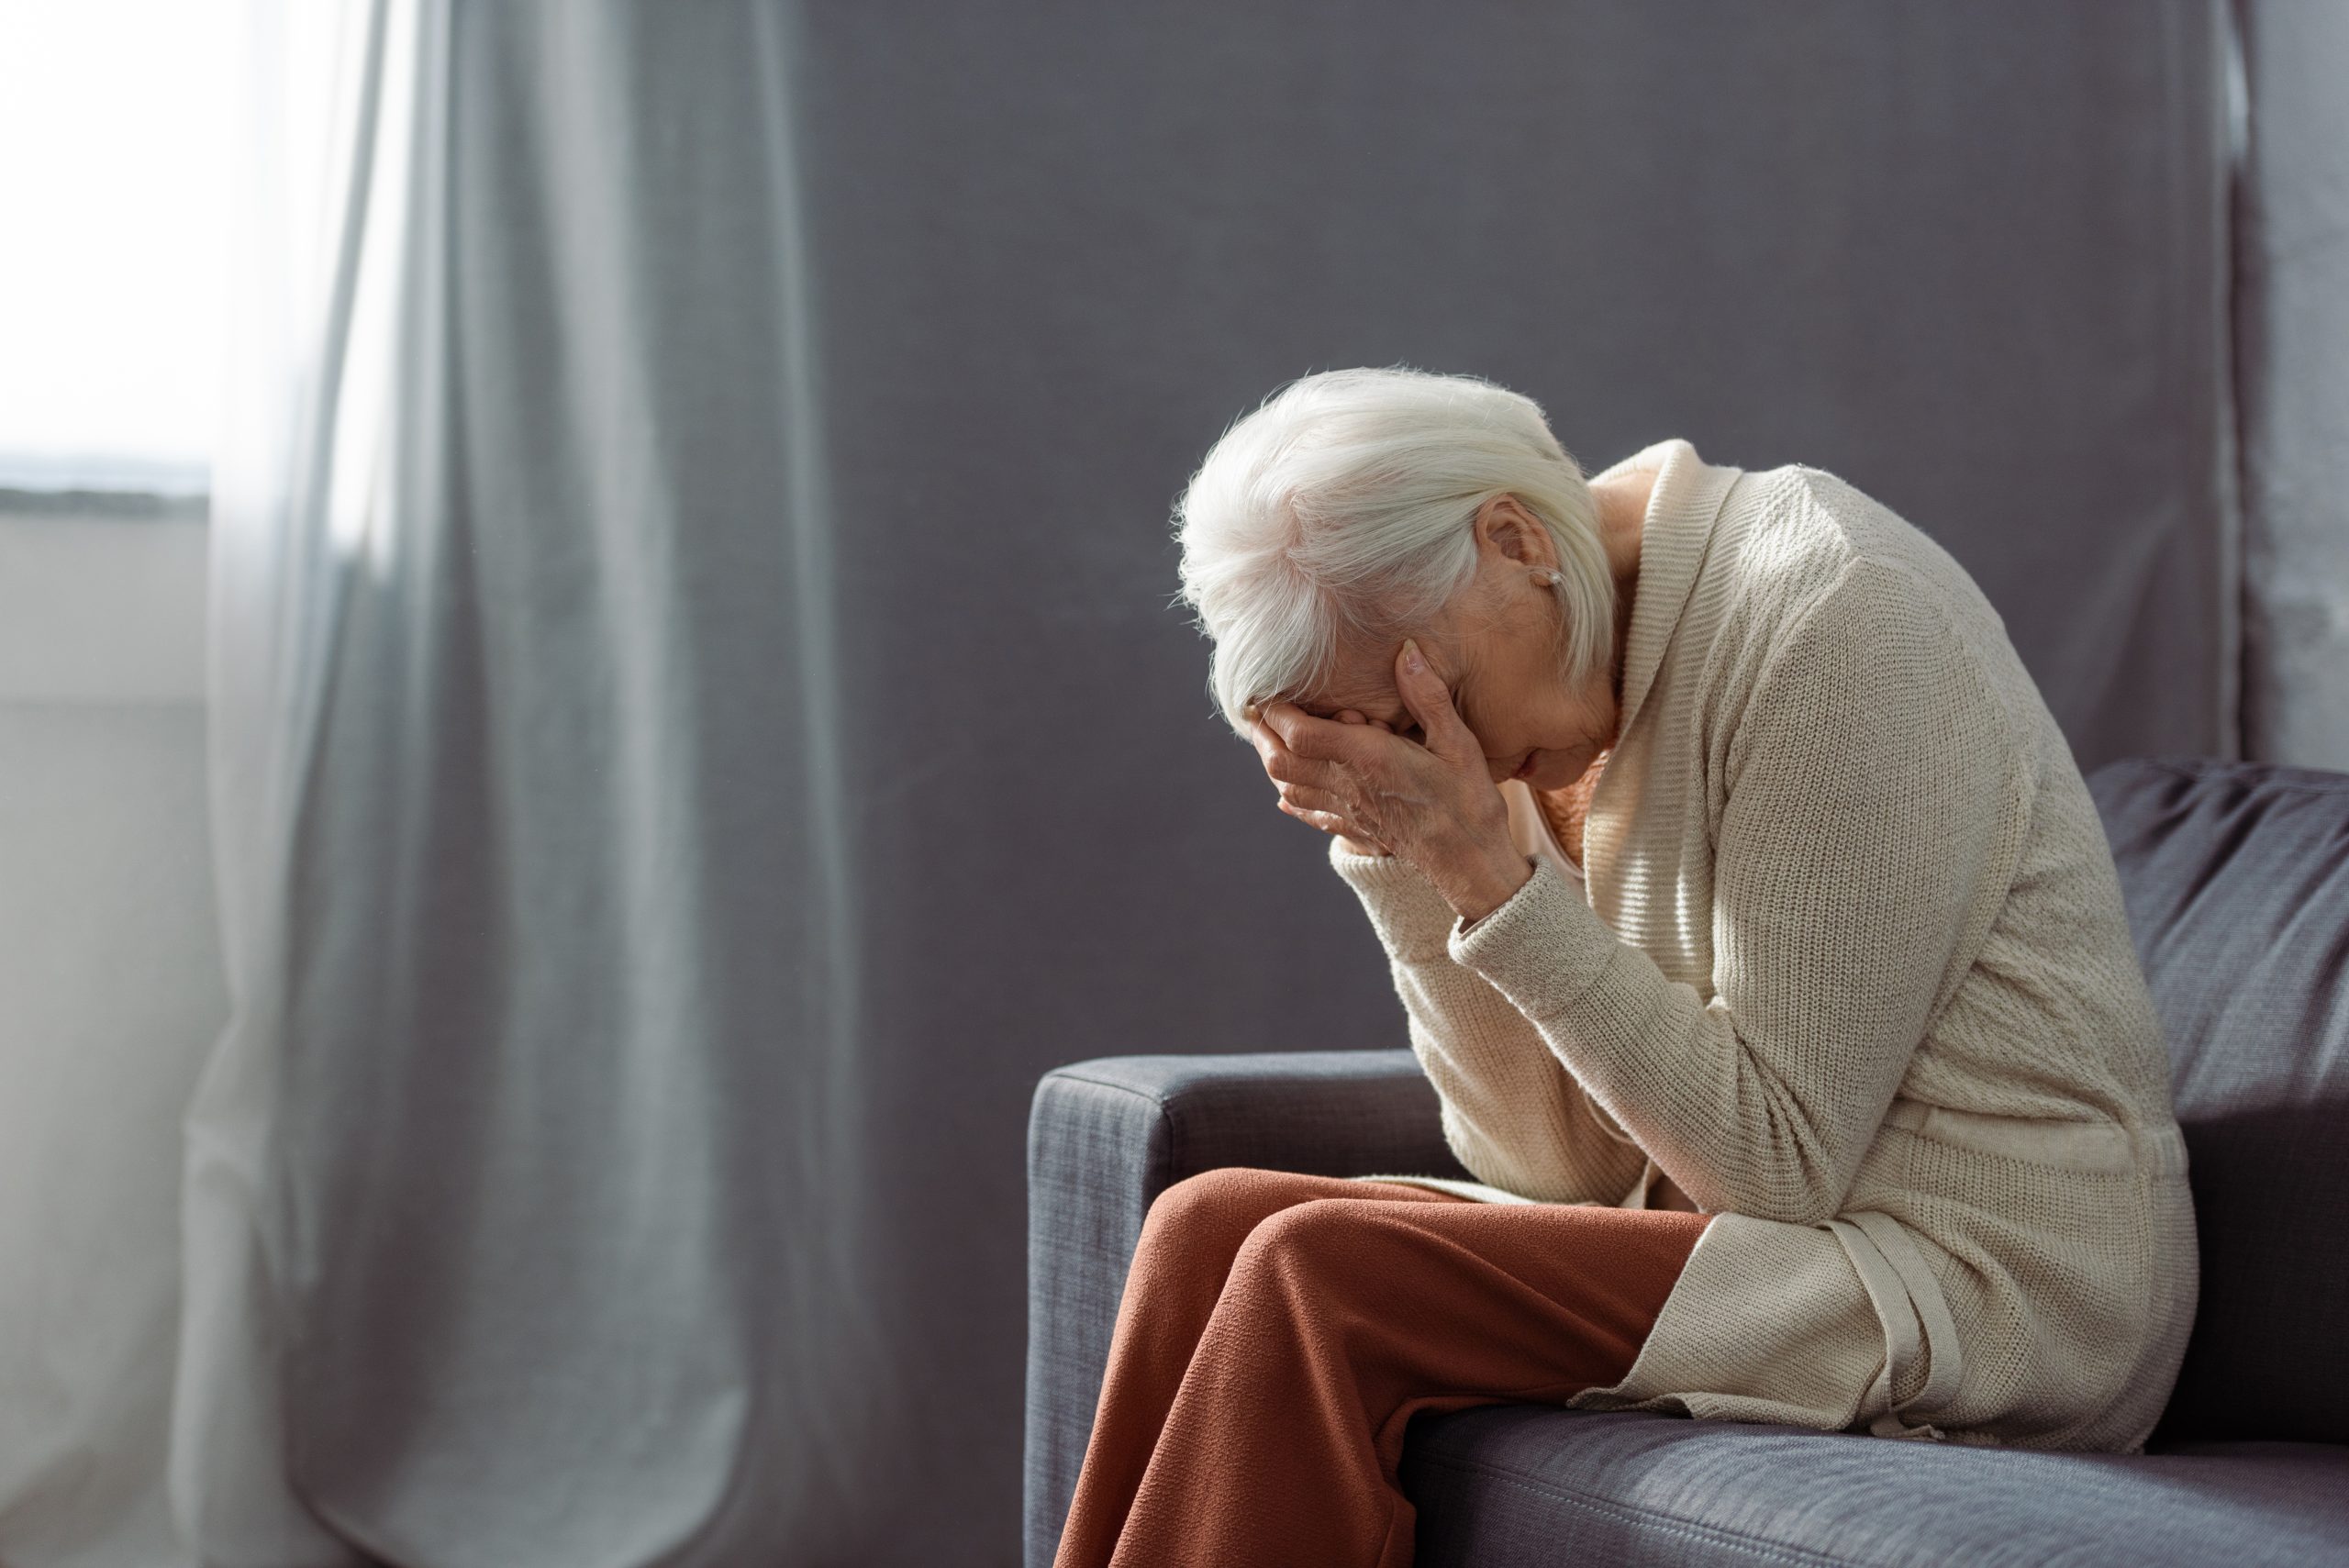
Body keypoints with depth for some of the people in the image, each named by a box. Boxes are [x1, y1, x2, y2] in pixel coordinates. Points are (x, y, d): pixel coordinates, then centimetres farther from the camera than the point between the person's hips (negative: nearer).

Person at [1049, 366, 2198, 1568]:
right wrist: (1393, 851, -6)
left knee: (1317, 1275, -21)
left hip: (1989, 1289, -8)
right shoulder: (1582, 686, 8)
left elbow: (1776, 1160, -17)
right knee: (1209, 1226, -3)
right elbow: (1561, 1164, 3)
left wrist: (1489, 873, -19)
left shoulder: (1831, 622, -16)